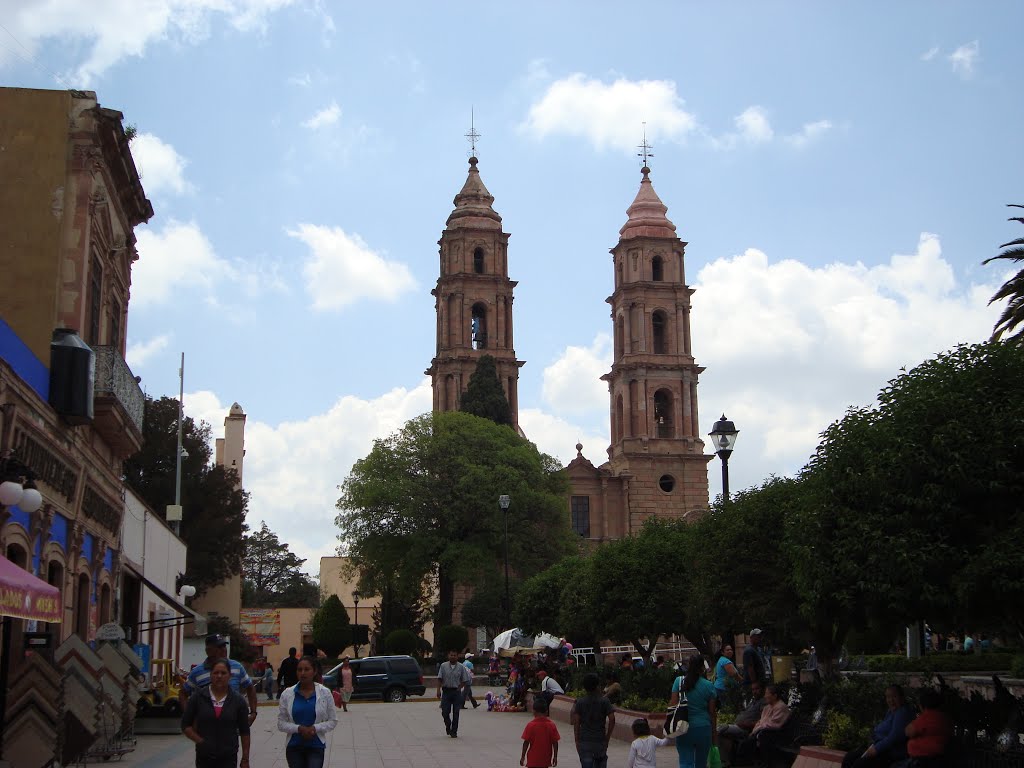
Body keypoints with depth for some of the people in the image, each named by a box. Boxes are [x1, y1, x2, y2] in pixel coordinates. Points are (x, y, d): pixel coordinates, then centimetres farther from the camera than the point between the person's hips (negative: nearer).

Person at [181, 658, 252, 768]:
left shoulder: (238, 700, -2)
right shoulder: (198, 697, -2)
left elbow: (244, 732, 3)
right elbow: (185, 725, 3)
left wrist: (245, 759, 2)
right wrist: (200, 740, -9)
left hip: (228, 758, -1)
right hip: (204, 756, 2)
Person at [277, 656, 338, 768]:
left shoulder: (325, 693, -3)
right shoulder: (287, 694, -2)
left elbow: (333, 721, 2)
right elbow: (281, 723, 1)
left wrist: (315, 728, -15)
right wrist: (299, 728, -16)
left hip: (316, 746, -2)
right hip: (294, 747, 2)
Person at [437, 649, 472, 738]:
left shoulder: (461, 667, 1)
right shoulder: (443, 666, 2)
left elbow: (464, 680, 6)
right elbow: (439, 679, 1)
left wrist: (459, 688, -3)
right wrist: (438, 689, -8)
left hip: (456, 691, 0)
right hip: (446, 691, 0)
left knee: (455, 713, 0)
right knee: (445, 712, 0)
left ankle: (454, 731, 9)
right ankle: (448, 726, 28)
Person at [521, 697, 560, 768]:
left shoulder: (530, 725, -11)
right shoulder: (552, 725, -4)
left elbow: (526, 742, -9)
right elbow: (555, 743, -3)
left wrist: (522, 756, 0)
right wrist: (555, 757, 7)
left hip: (533, 760, -3)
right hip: (545, 760, 3)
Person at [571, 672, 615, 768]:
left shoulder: (580, 702, -2)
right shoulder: (604, 701, -3)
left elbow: (576, 723, -3)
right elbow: (612, 719, -8)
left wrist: (577, 742, 4)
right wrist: (607, 738, 2)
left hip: (584, 741, 0)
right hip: (600, 740, 0)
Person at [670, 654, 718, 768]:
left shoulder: (679, 682, -4)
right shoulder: (708, 686, -3)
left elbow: (673, 704, -7)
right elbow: (712, 712, 1)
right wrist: (714, 733, 10)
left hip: (684, 729, -1)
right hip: (703, 728, 1)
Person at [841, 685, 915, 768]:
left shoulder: (903, 713, -15)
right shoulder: (892, 711, 17)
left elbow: (895, 737, -26)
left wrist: (877, 749, -22)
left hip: (892, 754, -11)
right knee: (849, 758, 2)